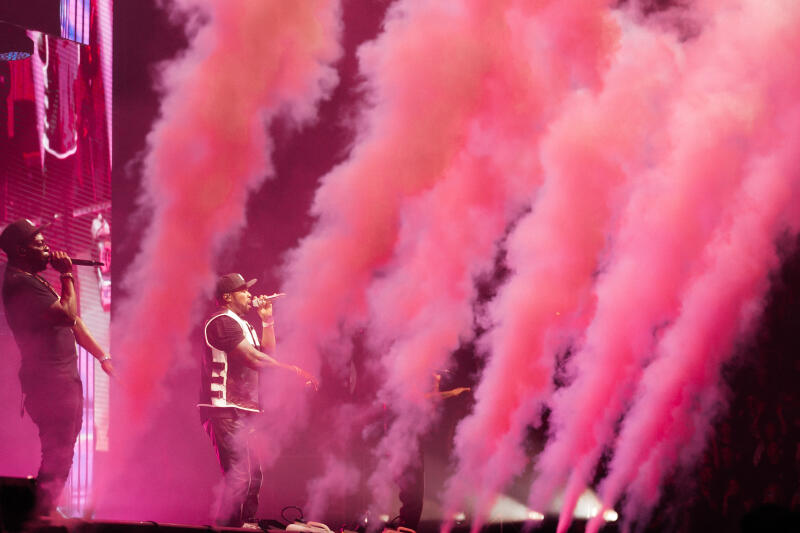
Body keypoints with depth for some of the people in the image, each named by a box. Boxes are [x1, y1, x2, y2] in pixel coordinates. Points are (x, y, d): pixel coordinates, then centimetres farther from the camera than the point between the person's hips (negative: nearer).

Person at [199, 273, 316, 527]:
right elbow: (253, 358, -19)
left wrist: (267, 320, 13)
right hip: (225, 410, -11)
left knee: (253, 474, 12)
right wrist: (293, 371, -19)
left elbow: (268, 353, 21)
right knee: (240, 475, -17)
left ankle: (247, 524, 18)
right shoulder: (223, 322, -11)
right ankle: (227, 527, -17)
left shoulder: (242, 324, 23)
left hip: (242, 411, 11)